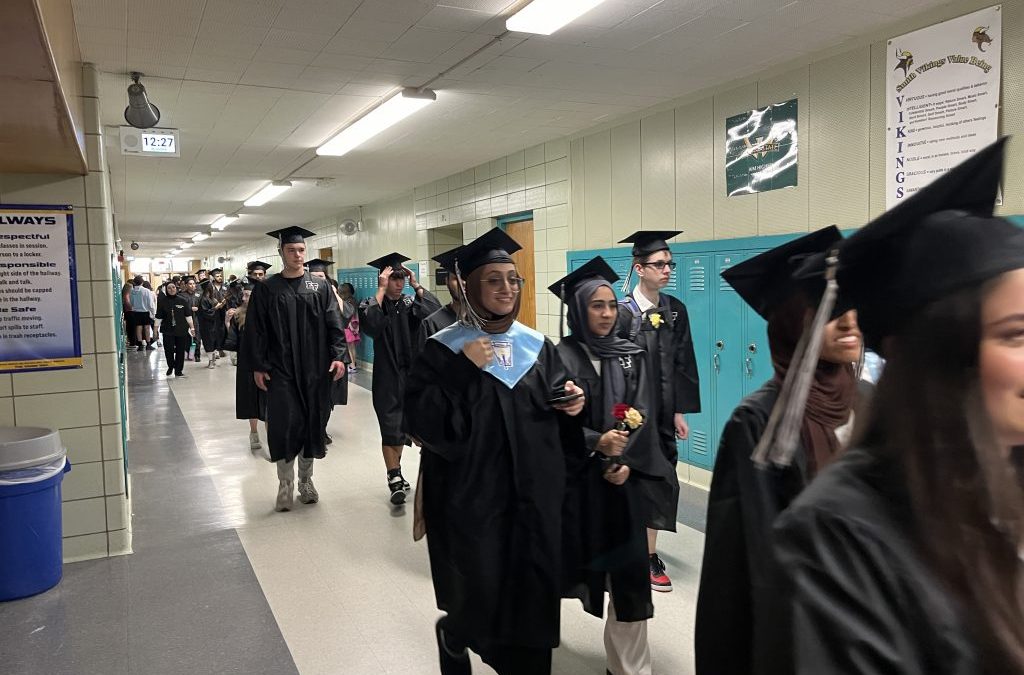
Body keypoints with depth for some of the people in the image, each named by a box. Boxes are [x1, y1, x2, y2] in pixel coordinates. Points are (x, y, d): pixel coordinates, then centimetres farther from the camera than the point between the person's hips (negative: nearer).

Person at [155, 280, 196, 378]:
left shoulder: (183, 300, 2)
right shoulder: (162, 301, 2)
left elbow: (188, 316, 6)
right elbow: (159, 317, 6)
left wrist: (192, 327, 5)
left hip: (181, 330, 1)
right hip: (168, 330, -1)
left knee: (180, 351, 3)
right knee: (168, 350, -7)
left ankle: (178, 370, 15)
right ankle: (170, 367, 19)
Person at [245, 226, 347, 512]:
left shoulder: (320, 288, 5)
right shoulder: (266, 289, 2)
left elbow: (334, 324, 0)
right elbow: (255, 330, 1)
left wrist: (338, 356, -12)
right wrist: (258, 366, -6)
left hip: (314, 369, 2)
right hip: (280, 369, -2)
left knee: (312, 422, 8)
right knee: (284, 424, -5)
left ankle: (306, 481, 24)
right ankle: (285, 484, 9)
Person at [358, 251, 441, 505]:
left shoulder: (411, 305, 6)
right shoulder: (371, 305, -2)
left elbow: (436, 314, -13)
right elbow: (369, 325, -26)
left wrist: (417, 286, -12)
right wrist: (381, 290, -22)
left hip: (412, 374, 3)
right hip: (387, 376, -3)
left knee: (401, 427, 13)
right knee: (391, 429, -5)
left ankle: (396, 474, 30)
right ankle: (395, 481, 2)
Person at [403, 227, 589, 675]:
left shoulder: (537, 346, 6)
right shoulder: (443, 350, -7)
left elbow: (560, 416, 14)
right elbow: (423, 423, -16)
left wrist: (571, 404, -8)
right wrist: (466, 371, -22)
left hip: (534, 497, 4)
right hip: (471, 499, -4)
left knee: (532, 596, 8)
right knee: (478, 600, 6)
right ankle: (452, 637, 41)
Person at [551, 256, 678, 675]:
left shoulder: (631, 355, 5)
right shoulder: (560, 356, -6)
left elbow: (641, 414, 0)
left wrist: (625, 460, -14)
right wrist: (597, 442, -22)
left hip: (624, 475, 2)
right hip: (574, 475, -2)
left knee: (628, 565, 0)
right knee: (575, 558, 11)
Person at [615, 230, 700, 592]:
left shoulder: (675, 310, 6)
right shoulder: (623, 313, -11)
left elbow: (682, 364, 8)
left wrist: (680, 411, 6)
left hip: (664, 411, 5)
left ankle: (645, 547, 25)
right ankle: (648, 556, 15)